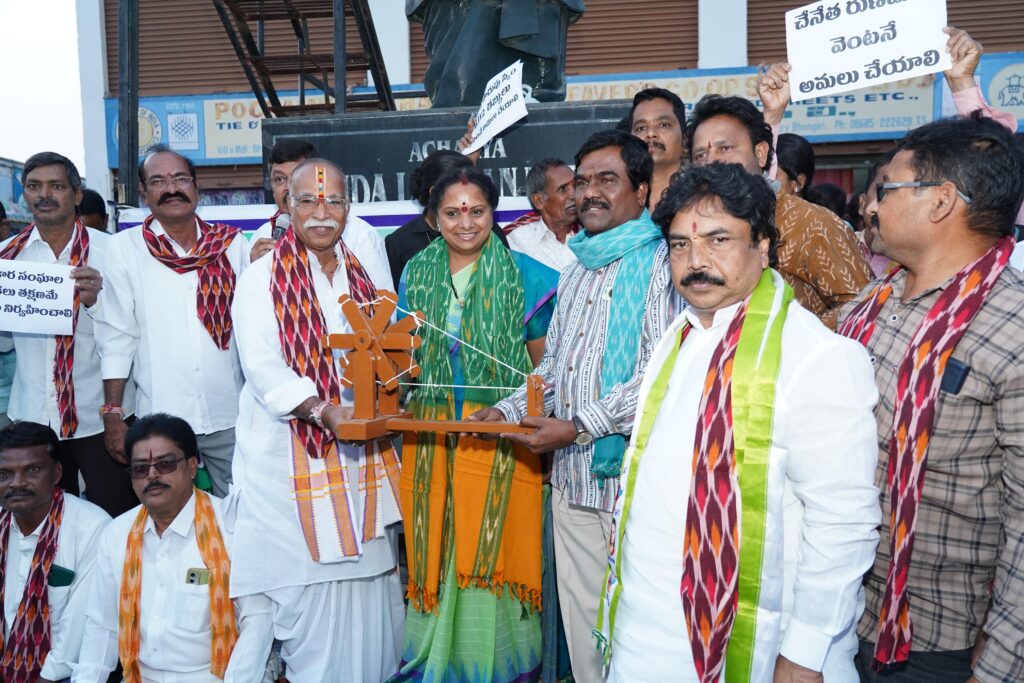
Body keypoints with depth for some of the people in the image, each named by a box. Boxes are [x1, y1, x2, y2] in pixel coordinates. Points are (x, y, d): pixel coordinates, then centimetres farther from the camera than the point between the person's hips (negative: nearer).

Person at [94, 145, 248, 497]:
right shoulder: (124, 249, -1)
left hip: (231, 418, 2)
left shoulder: (232, 244, 4)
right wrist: (113, 415, -2)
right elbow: (116, 338, -1)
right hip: (160, 420, -1)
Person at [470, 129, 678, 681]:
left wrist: (581, 427, -19)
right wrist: (508, 410, 8)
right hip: (571, 478, 8)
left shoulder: (660, 266, -9)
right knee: (581, 617, 16)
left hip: (631, 476, -7)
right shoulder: (577, 273, 18)